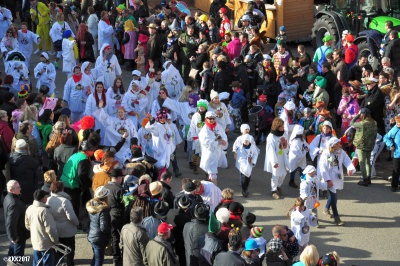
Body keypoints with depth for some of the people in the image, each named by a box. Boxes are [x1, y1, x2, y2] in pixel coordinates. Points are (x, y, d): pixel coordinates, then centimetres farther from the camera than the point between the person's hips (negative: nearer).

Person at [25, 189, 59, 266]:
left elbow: (27, 225, 12)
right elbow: (50, 229, -22)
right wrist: (56, 241, -10)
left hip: (35, 243, 8)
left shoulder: (29, 209, -1)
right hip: (46, 245, -8)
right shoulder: (44, 211, -24)